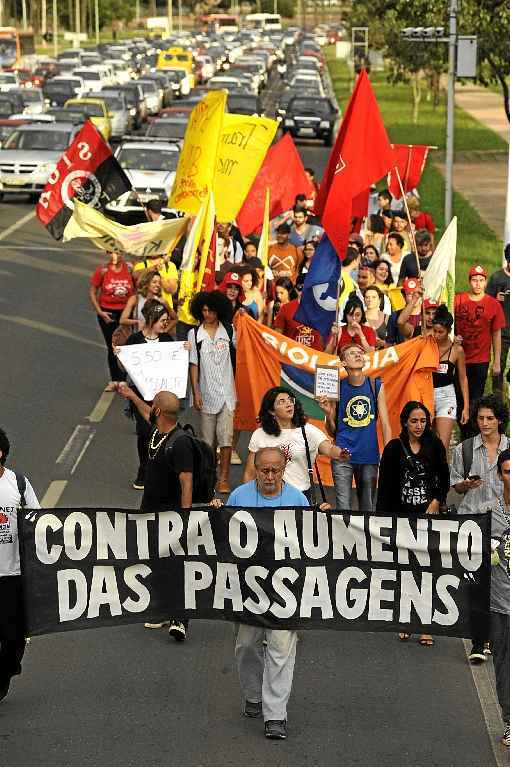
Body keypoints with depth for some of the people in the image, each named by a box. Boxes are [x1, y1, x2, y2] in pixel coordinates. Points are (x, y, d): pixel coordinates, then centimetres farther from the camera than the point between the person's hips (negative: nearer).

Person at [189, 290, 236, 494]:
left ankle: (223, 479, -3)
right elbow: (193, 364, -1)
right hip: (206, 393, 0)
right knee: (208, 439, 8)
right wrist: (196, 392, -6)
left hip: (227, 392, 0)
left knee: (226, 437, -7)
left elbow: (236, 358, 9)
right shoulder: (194, 334, 0)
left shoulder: (229, 331, 1)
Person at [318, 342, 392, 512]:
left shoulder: (376, 386, 4)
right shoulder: (337, 387, 0)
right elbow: (332, 432, 7)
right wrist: (328, 413, -13)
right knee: (343, 508, -6)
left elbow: (385, 424, 5)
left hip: (370, 455, 2)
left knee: (368, 508, 10)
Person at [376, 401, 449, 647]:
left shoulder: (435, 446, 5)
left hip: (429, 516, 0)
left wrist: (436, 502, -6)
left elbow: (444, 479, 10)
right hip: (402, 516, 0)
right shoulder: (394, 448, 2)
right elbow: (384, 486, 1)